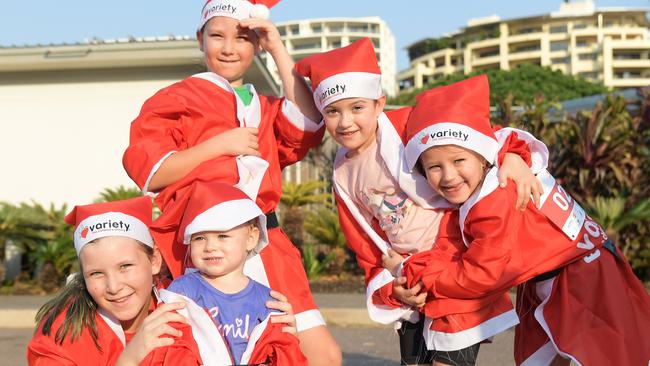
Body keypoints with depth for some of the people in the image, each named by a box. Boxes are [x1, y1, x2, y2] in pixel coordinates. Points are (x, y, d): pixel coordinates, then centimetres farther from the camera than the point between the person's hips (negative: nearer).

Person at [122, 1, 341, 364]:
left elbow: (308, 127, 0)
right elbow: (148, 171, -3)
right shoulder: (177, 98, 8)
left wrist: (279, 49, 4)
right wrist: (220, 145, -7)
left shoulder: (266, 109, 22)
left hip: (264, 242, 5)